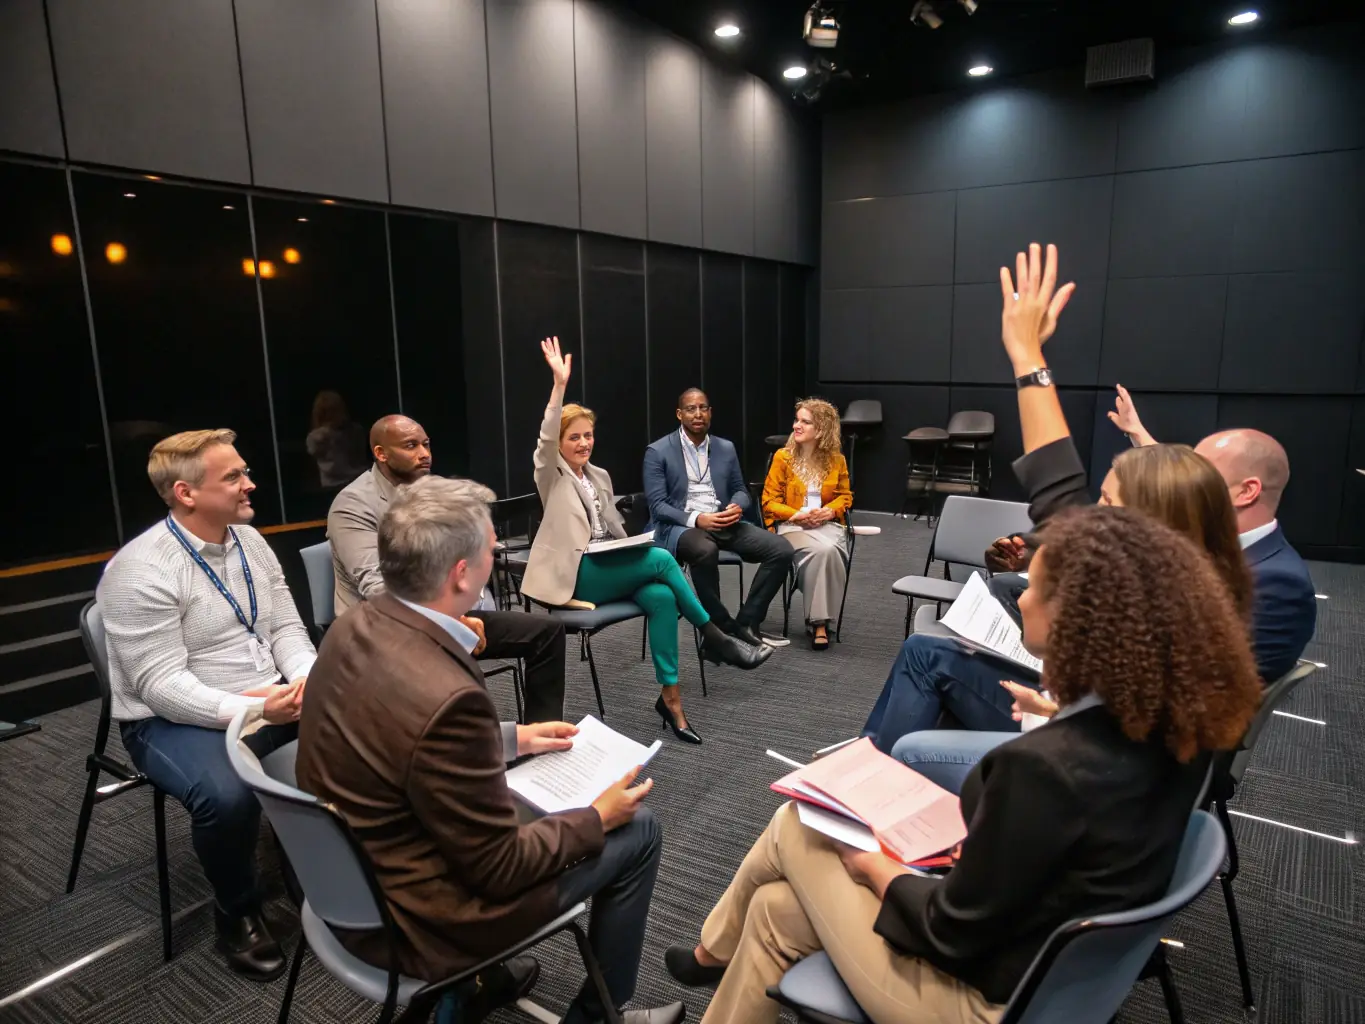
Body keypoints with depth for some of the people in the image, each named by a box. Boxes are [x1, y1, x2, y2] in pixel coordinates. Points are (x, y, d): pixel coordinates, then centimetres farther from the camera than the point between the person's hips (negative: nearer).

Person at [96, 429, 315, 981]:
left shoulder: (250, 542, 3)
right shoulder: (140, 571, -18)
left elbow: (286, 627, 5)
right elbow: (161, 684, -22)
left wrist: (305, 678, -16)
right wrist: (251, 710, -33)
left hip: (272, 700, 6)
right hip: (173, 720, -6)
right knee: (227, 797, -35)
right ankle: (237, 915, -3)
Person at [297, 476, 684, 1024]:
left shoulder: (356, 626, -9)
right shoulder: (447, 695, -35)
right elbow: (500, 867, -23)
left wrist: (511, 737, 12)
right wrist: (598, 817, -8)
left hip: (349, 877, 8)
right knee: (636, 830, 3)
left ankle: (480, 973, 38)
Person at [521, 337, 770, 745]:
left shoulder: (600, 476, 19)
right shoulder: (551, 475, 0)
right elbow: (545, 440, -21)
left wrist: (631, 551, -1)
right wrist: (559, 384, -30)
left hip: (606, 570, 6)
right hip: (572, 576, -6)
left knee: (661, 596, -28)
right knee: (662, 558, -26)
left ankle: (670, 697, -24)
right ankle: (714, 639, -11)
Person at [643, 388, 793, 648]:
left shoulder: (726, 448, 12)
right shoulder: (658, 451, -2)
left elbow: (741, 490, 18)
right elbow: (657, 505, -8)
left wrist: (737, 506, -8)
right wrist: (696, 519, -24)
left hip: (722, 523, 5)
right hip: (677, 526, -5)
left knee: (781, 550, -15)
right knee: (705, 550, -40)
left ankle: (746, 623, -7)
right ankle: (721, 627, -20)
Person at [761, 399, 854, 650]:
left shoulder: (836, 460, 6)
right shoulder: (783, 457, 0)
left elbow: (845, 496, 16)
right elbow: (769, 501, 0)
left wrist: (830, 510, -7)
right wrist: (797, 515, -16)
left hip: (827, 524, 2)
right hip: (792, 525, -2)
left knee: (830, 552, -34)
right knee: (822, 550, -35)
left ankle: (821, 622, -22)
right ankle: (819, 621, -21)